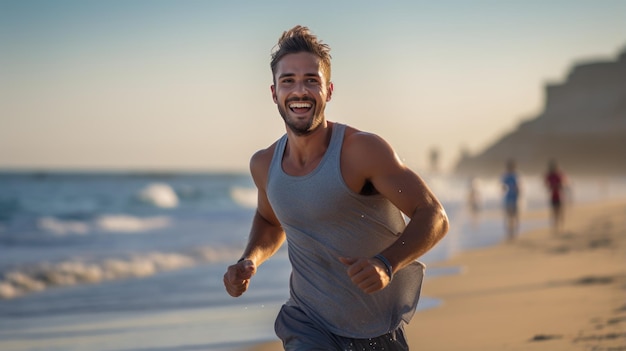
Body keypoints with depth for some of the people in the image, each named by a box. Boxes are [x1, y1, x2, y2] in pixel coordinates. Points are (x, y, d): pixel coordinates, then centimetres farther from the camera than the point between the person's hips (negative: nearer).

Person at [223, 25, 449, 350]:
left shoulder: (362, 150, -19)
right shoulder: (264, 165, -3)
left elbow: (433, 216, -17)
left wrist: (386, 264, -33)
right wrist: (250, 260, -1)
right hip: (307, 322, 2)